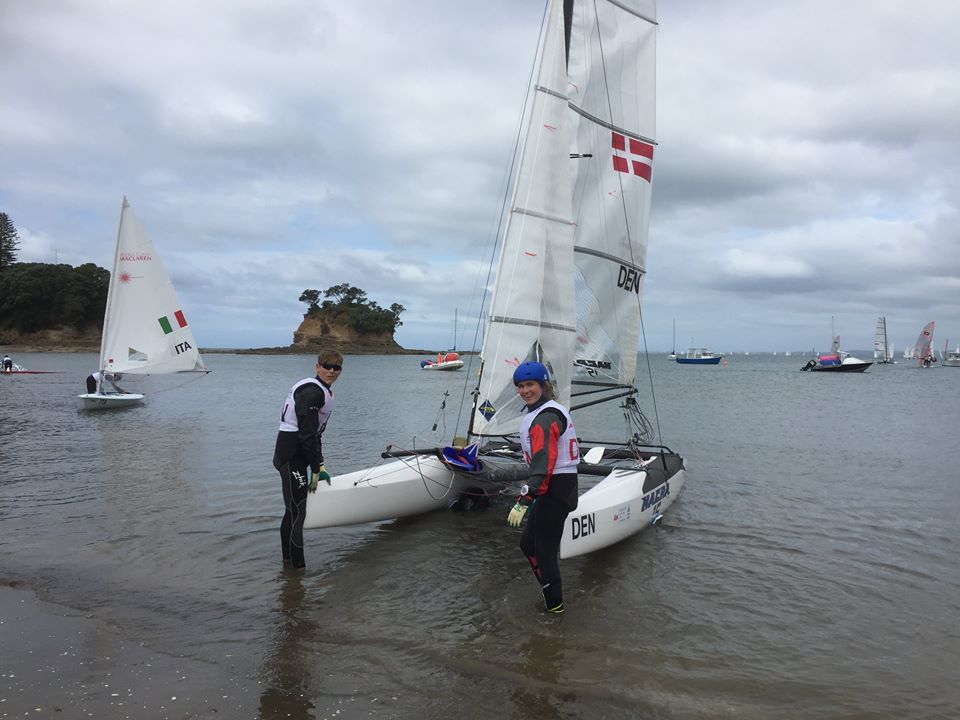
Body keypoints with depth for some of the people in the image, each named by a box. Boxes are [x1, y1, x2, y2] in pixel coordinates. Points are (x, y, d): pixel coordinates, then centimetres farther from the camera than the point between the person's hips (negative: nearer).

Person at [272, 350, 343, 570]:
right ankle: (297, 564, -2)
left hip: (296, 455, 11)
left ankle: (288, 557, 31)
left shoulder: (324, 392, 16)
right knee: (297, 511, -7)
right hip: (291, 456, -11)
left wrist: (320, 466, 17)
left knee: (293, 508, 19)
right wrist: (316, 470, -13)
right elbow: (307, 434, -20)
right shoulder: (312, 392, -17)